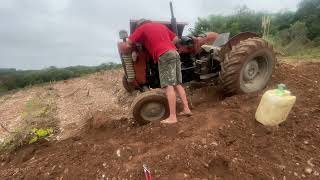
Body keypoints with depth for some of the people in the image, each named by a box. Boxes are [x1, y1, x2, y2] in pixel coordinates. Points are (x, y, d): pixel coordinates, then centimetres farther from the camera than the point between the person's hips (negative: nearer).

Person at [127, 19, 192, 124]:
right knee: (177, 84, 10)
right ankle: (186, 109, 11)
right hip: (175, 53, 7)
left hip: (164, 55, -7)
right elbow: (175, 39, 26)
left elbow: (130, 42, 8)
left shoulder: (142, 28, 13)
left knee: (169, 86, -12)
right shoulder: (161, 25, 30)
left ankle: (172, 117, -11)